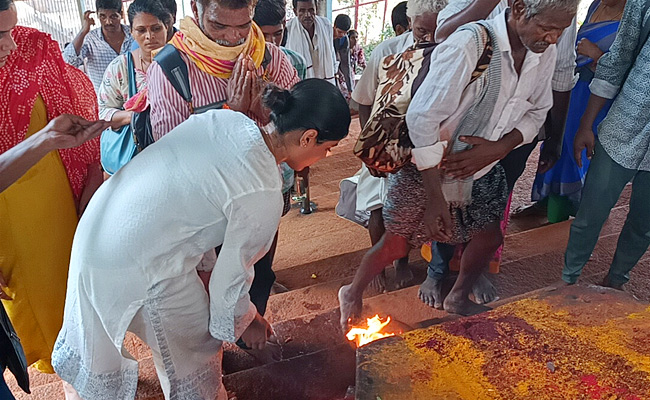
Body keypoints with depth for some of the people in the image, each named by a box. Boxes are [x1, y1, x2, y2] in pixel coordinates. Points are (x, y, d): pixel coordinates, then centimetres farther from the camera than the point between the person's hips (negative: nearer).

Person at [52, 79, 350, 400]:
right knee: (195, 350, 18)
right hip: (140, 268, -8)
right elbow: (232, 274, -14)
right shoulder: (262, 196, -24)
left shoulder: (225, 118, -5)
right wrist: (245, 320, 7)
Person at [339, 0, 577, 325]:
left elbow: (537, 111, 6)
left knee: (489, 237, 15)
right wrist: (435, 195, -26)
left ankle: (458, 298, 45)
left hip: (483, 168, 7)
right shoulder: (469, 44, -29)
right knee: (397, 244, 2)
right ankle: (352, 294, 31)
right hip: (427, 167, -6)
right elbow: (422, 118, -29)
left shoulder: (545, 51, -6)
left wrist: (499, 148, -16)